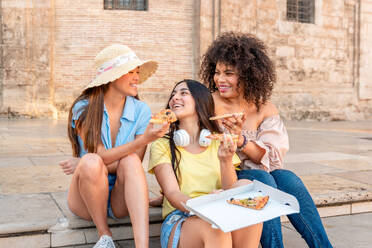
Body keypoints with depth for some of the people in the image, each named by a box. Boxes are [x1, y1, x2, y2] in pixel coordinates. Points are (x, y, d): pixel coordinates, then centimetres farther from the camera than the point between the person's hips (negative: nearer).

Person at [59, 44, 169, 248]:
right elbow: (102, 157, -18)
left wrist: (83, 164, -13)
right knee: (92, 163, -31)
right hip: (86, 198, -1)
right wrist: (144, 140, -31)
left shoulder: (140, 110, -4)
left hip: (121, 200, 1)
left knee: (130, 161, -28)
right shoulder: (84, 109, -8)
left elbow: (133, 163, -8)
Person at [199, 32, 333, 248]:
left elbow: (271, 158, -9)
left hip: (257, 174, 3)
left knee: (287, 178, -25)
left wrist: (241, 141, -26)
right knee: (263, 179, -30)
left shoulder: (265, 109, 1)